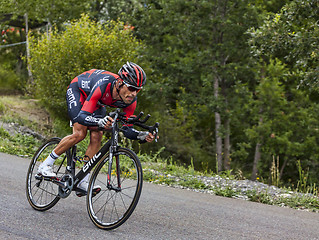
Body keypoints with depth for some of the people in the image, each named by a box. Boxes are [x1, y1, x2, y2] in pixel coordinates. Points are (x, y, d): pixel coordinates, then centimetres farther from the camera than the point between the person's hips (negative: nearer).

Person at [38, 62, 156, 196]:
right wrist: (100, 121, -66)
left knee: (97, 137, -11)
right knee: (80, 133, -21)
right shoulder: (103, 85, -44)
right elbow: (82, 117, -46)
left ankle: (82, 183, -5)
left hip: (98, 102, 5)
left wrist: (143, 136, -37)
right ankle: (45, 165, -7)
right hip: (78, 89, -5)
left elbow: (127, 130, -17)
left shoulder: (131, 100, -27)